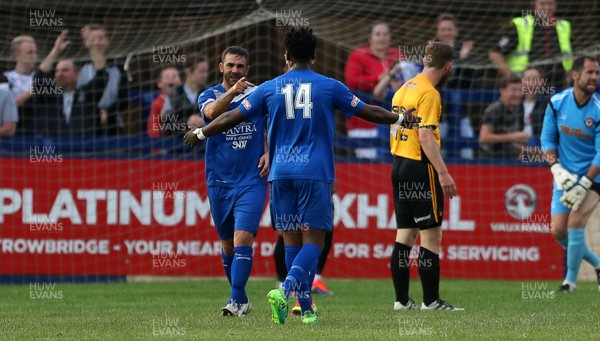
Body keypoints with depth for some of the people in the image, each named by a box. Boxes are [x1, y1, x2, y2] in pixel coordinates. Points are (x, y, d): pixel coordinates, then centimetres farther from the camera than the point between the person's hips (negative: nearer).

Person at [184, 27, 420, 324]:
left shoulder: (269, 88, 6)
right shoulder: (329, 87, 2)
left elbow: (233, 117, 9)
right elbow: (367, 112, 11)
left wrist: (200, 133, 23)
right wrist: (399, 119, 27)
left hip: (281, 174, 3)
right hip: (315, 173, -3)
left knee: (292, 240, 8)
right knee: (313, 240, -4)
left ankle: (306, 308, 6)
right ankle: (285, 291, -28)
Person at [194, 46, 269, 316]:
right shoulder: (210, 95, 0)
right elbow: (212, 112, -24)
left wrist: (269, 153, 0)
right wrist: (232, 92, -41)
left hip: (251, 180, -2)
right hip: (219, 180, 2)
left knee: (242, 238, -17)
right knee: (228, 244, 10)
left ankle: (235, 301, -21)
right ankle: (242, 299, 24)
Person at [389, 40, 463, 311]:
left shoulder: (403, 89, 14)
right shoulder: (429, 94, -13)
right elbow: (425, 136, -21)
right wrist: (442, 172, -23)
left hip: (399, 166, 9)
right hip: (420, 168, -9)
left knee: (405, 235, 10)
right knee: (431, 236, -4)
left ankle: (402, 299, 10)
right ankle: (431, 301, -4)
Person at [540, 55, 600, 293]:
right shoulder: (557, 103, -8)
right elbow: (547, 139, 1)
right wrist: (557, 169, -13)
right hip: (565, 176, 4)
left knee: (575, 223, -18)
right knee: (559, 231, -1)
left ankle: (571, 280, -1)